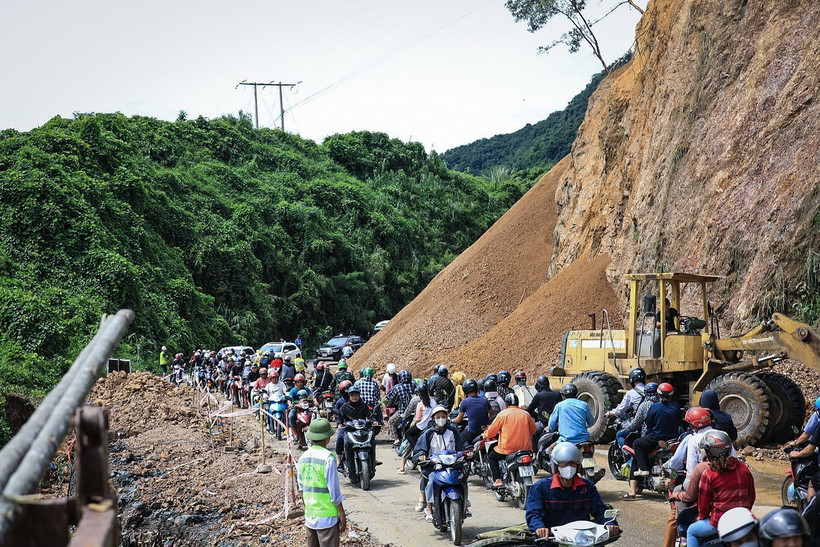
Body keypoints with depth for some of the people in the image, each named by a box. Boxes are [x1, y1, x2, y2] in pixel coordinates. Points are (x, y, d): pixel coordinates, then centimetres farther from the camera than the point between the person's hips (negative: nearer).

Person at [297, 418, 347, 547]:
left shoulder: (303, 458, 6)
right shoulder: (328, 458, -15)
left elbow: (302, 488, 13)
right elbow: (334, 490, -14)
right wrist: (342, 514, -6)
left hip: (309, 516, 7)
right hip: (327, 516, -7)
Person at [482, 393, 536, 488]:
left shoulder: (502, 414, -3)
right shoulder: (526, 414, 6)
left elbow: (491, 431, 1)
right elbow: (533, 430, 18)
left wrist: (484, 435, 22)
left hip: (507, 449, -4)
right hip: (525, 448, 4)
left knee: (492, 456, 20)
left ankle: (497, 480, 3)